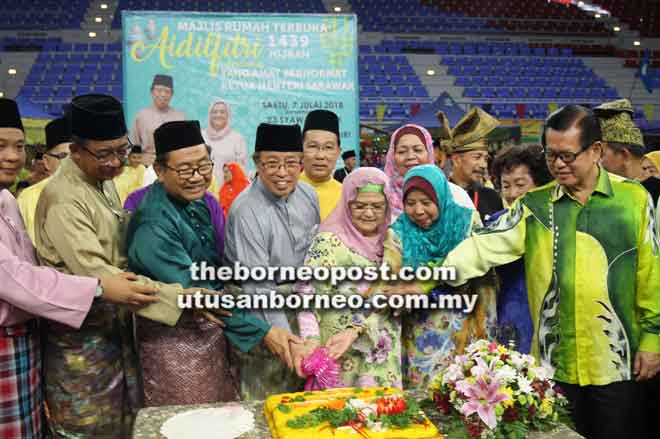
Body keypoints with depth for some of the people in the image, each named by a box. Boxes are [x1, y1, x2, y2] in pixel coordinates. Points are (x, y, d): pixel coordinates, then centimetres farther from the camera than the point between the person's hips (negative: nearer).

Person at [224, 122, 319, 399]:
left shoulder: (308, 195, -2)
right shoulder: (246, 211, -23)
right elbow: (257, 286, -24)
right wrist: (280, 332, -29)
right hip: (261, 312, -6)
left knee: (299, 385, 18)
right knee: (267, 392, 4)